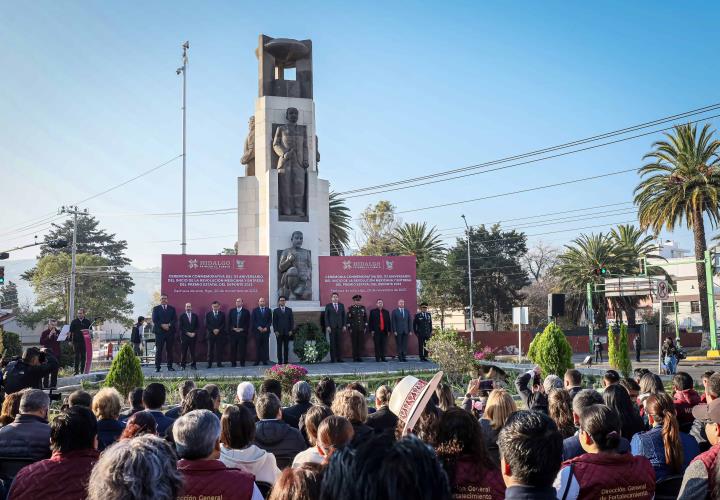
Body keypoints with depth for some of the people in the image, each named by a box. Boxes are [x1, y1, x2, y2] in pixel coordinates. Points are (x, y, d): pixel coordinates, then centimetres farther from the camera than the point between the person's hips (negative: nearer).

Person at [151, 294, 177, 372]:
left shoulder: (172, 309, 14)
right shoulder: (156, 308, 9)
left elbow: (175, 319, 4)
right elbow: (154, 320, -2)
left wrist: (169, 325, -12)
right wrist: (162, 325, -15)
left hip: (170, 331, 2)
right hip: (159, 331, -2)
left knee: (169, 350, 3)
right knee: (159, 350, -3)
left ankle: (170, 366, 7)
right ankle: (157, 367, -1)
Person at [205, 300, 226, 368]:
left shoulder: (222, 314, 9)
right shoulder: (208, 314, 9)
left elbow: (223, 324, 4)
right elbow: (207, 324, 1)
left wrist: (218, 330, -10)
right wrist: (213, 330, -10)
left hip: (220, 334, 0)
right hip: (210, 334, 0)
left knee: (219, 349, -2)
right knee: (210, 350, -1)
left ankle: (219, 363, 3)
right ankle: (209, 364, 3)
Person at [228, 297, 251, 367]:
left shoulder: (246, 312, 6)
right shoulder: (231, 311, 12)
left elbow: (248, 323, 2)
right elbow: (229, 322, 9)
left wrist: (242, 329, -9)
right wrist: (232, 328, -6)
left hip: (242, 333, -2)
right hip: (233, 333, 2)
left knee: (242, 348, -2)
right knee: (233, 348, 1)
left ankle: (242, 363, 4)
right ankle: (233, 363, 7)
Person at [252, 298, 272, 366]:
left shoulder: (268, 310, 12)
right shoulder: (255, 310, 9)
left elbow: (270, 320, 7)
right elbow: (253, 321, 3)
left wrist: (266, 327, -6)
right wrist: (258, 327, -9)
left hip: (266, 330, 1)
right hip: (257, 331, -1)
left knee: (265, 346, -1)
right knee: (258, 346, -2)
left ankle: (265, 360, 1)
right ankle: (257, 361, 0)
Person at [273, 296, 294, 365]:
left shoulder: (289, 310, 10)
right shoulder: (276, 311, 6)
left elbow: (291, 320, 9)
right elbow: (274, 322, 3)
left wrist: (291, 330, 0)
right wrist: (275, 331, -6)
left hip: (287, 332, 1)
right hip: (279, 332, -1)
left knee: (286, 347, 3)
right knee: (279, 347, 0)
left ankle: (285, 361, 6)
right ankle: (280, 361, 2)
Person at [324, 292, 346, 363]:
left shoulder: (341, 306, 13)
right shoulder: (328, 306, 6)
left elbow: (344, 316, 12)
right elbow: (326, 317, 2)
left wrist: (344, 325, 4)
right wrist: (327, 326, -7)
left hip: (339, 326, 2)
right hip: (331, 327, -2)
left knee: (339, 343, 0)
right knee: (332, 343, -4)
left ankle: (339, 358, 3)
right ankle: (333, 358, -1)